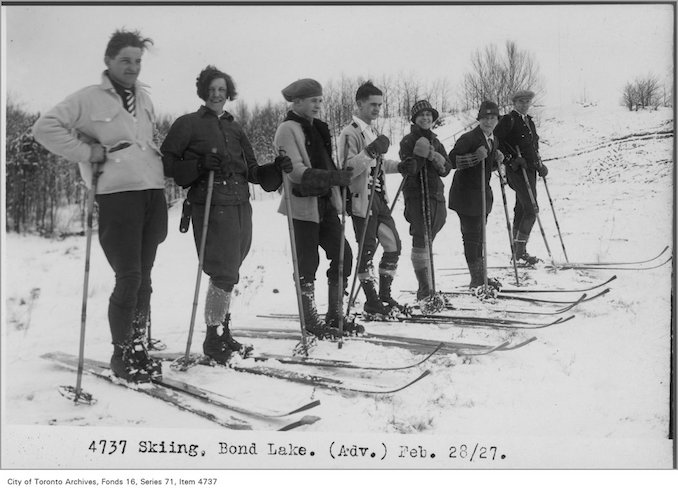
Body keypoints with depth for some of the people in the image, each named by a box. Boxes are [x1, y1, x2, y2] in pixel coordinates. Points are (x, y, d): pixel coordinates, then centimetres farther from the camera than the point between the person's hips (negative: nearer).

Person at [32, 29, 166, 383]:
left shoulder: (144, 98, 17)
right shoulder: (89, 98, -1)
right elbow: (45, 128, -7)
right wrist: (87, 152, -10)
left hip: (153, 192, 6)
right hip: (117, 195, -6)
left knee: (144, 277, 9)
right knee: (128, 279, -8)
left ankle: (138, 347, 19)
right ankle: (121, 354, 6)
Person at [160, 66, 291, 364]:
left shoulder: (235, 129, 20)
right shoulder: (189, 124, 2)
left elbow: (251, 172, 19)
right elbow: (166, 163, -5)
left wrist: (276, 169, 1)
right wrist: (199, 165, -19)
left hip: (240, 207, 6)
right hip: (210, 207, -6)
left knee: (229, 274, 11)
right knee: (224, 274, -11)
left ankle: (223, 334, 22)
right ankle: (213, 340, 2)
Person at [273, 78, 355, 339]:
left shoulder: (317, 128, 17)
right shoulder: (288, 129, -10)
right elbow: (296, 171, -20)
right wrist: (334, 177, -26)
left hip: (325, 203, 8)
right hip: (302, 205, -8)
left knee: (343, 254, 6)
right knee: (307, 264, -3)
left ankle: (335, 315, 17)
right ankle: (310, 321, 9)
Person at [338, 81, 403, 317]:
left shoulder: (372, 131, 18)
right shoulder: (350, 133, -11)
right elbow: (348, 169, -21)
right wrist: (370, 152, -32)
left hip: (379, 196, 9)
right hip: (361, 198, -9)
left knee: (393, 244, 9)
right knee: (367, 249, -3)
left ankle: (385, 295, 21)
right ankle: (371, 300, 7)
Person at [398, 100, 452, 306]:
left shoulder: (436, 143, 17)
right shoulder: (408, 141, -2)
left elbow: (446, 170, 6)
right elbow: (409, 169, -13)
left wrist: (435, 157, -11)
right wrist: (419, 156, -26)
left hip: (436, 195, 6)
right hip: (416, 194, -6)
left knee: (427, 240, 9)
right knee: (422, 240, -11)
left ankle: (426, 287, 16)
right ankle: (425, 288, -10)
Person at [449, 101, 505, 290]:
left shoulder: (493, 141, 12)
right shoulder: (469, 138, -15)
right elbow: (451, 160, -22)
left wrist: (497, 160, 2)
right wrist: (475, 157, -29)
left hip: (483, 194, 8)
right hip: (466, 194, -8)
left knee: (479, 236, 14)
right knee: (472, 236, -5)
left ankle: (480, 276, 22)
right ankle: (478, 278, 1)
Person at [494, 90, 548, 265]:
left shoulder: (529, 121, 17)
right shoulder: (508, 120, -9)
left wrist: (539, 165, 13)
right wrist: (511, 159, -21)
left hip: (530, 170, 9)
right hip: (518, 171, -9)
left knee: (521, 209, 12)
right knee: (531, 209, -13)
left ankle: (517, 250, 19)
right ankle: (520, 251, -10)